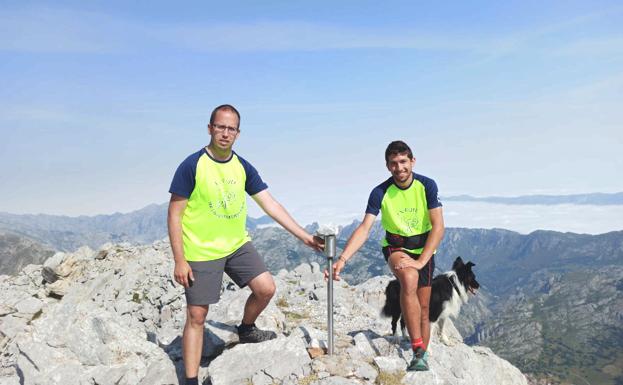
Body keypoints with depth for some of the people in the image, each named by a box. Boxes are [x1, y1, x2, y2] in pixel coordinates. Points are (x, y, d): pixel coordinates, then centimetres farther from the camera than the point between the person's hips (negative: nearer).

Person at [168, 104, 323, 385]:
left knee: (266, 288, -2)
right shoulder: (192, 166, -14)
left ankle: (246, 330, 29)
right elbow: (174, 215, -11)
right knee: (196, 315, 0)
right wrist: (180, 260, -15)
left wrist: (304, 236, -4)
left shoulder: (243, 167, 1)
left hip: (238, 245, 5)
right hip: (201, 252, -5)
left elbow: (271, 206, 0)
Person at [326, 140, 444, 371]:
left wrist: (421, 261, -26)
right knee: (409, 278, -34)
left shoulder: (427, 186, -15)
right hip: (395, 247, -2)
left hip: (424, 250, 2)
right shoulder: (380, 192, -15)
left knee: (423, 309, 6)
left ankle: (422, 357, 26)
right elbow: (364, 228, -20)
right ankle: (418, 351, -30)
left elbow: (438, 227, -17)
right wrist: (342, 259, -33)